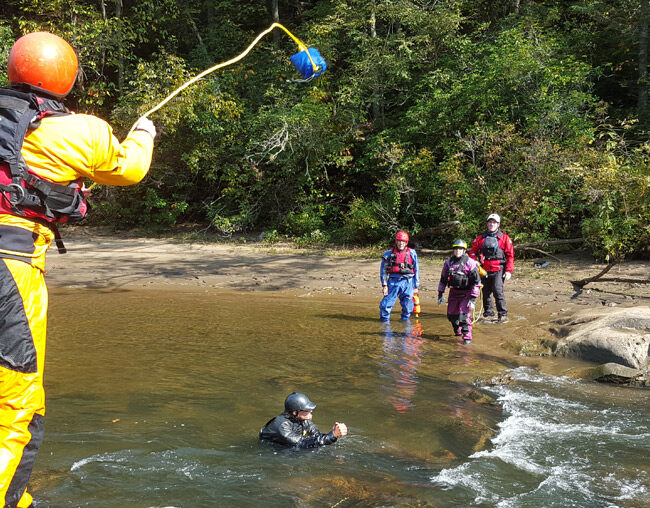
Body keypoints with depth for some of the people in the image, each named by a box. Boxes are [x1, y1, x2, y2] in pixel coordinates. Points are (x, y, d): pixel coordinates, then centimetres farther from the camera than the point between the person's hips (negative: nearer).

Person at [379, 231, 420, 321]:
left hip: (407, 282, 0)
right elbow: (383, 270, 8)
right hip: (393, 281, 0)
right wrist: (384, 285, -1)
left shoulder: (412, 253, 7)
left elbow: (416, 270, 10)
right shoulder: (389, 254, 7)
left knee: (407, 307, 2)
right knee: (386, 305, -4)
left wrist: (416, 287, 6)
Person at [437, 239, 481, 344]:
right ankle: (458, 331, 39)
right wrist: (440, 294, 12)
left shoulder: (470, 263, -11)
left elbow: (477, 282, -10)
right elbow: (443, 279, 15)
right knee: (451, 315, 12)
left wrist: (473, 298, -15)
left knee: (464, 315, -17)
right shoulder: (448, 262, 4)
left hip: (466, 293, -5)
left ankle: (467, 336, -9)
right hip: (453, 293, 5)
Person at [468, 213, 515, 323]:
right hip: (484, 270, 4)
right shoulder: (481, 238, 13)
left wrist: (509, 271, -5)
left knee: (498, 291, -16)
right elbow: (473, 251, 14)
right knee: (486, 293, 9)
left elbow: (510, 255, 4)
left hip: (498, 270, -3)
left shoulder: (504, 238, 6)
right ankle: (488, 314, 21)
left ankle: (503, 314, -8)